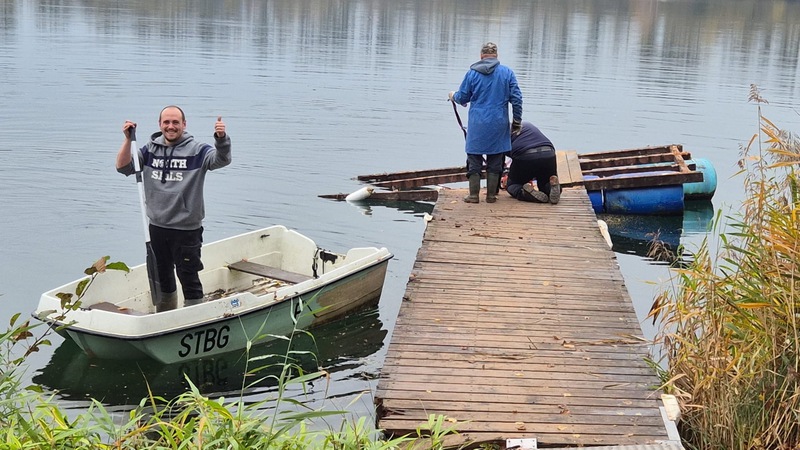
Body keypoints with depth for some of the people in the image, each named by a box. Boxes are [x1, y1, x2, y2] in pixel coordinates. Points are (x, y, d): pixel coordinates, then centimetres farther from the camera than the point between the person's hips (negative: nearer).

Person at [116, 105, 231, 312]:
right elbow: (123, 167, 2)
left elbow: (221, 159, -24)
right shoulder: (150, 150, 6)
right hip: (157, 226, 5)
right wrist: (128, 140, -12)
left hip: (187, 229, -5)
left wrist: (221, 139, -45)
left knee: (188, 277, 0)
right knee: (161, 277, 20)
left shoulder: (196, 150, -8)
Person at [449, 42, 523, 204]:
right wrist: (517, 122, 9)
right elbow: (517, 98, 0)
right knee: (495, 162, 9)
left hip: (477, 125, -1)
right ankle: (491, 195, 11)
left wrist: (453, 96, 29)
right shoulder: (507, 73, 1)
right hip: (499, 124, 1)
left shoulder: (472, 73, 0)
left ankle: (474, 195, 5)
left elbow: (462, 98, 6)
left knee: (474, 160, 6)